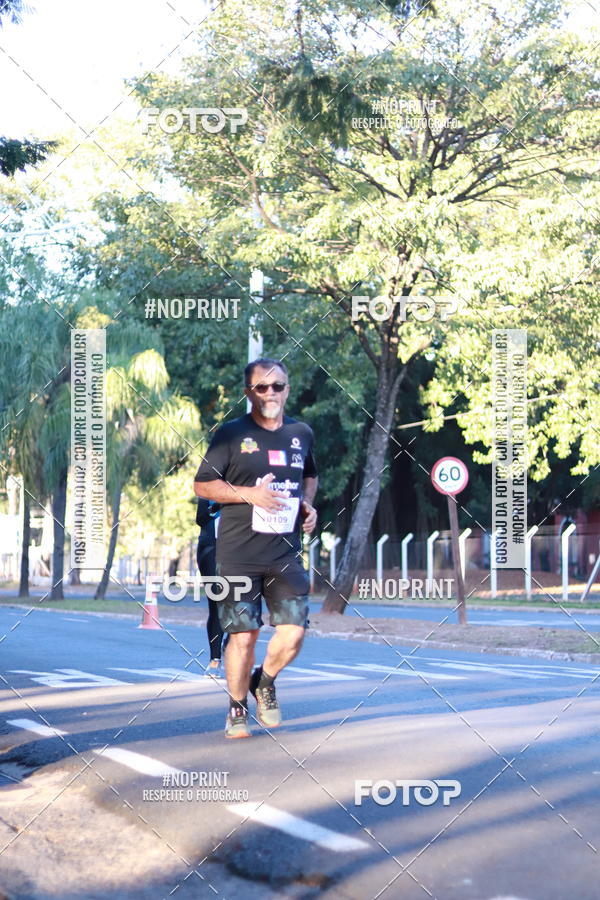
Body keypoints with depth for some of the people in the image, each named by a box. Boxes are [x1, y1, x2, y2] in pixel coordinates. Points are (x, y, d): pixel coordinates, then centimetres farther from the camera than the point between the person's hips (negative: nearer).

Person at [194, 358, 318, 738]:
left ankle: (264, 682, 25)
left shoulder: (302, 433, 12)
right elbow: (202, 484, -1)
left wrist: (308, 503, 9)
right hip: (238, 554, -3)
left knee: (294, 632, -6)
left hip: (286, 553, 3)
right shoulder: (232, 434, -1)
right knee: (243, 635, -1)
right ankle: (238, 708, 21)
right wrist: (249, 494, -13)